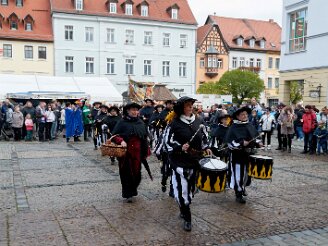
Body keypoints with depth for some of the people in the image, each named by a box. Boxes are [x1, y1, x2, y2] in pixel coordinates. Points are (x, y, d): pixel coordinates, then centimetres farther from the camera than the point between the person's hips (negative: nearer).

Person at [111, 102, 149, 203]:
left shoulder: (141, 123, 9)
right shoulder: (122, 123, -2)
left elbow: (145, 138, 12)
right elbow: (114, 136, -1)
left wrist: (145, 152, 9)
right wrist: (121, 141, -20)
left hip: (137, 153, 3)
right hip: (125, 152, -3)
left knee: (137, 173, 6)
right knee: (126, 173, 2)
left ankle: (132, 190, 29)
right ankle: (127, 194, 14)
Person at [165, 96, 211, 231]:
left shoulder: (198, 121, 6)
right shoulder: (175, 123, -8)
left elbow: (204, 136, 18)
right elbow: (169, 141, -6)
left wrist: (206, 147, 4)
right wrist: (180, 148, -20)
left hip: (195, 159, 5)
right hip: (180, 160, -5)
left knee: (191, 186, 13)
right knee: (182, 188, -7)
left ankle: (183, 210, 35)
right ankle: (187, 218, 5)